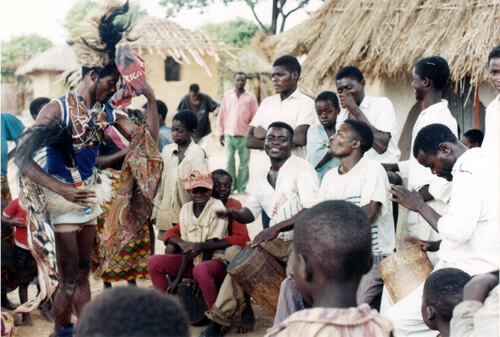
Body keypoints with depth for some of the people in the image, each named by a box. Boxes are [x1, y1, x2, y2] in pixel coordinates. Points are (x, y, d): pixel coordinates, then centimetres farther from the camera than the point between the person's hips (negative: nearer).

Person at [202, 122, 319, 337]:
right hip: (276, 242, 7)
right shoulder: (263, 179, 16)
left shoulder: (301, 168, -8)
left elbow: (312, 210, -19)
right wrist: (235, 214, -6)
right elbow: (250, 211, 20)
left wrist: (276, 228, -28)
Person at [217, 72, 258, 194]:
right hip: (229, 134, 1)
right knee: (229, 161, -4)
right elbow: (222, 115, 10)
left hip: (244, 135, -1)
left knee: (244, 162, 1)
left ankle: (242, 187, 10)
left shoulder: (250, 97, 6)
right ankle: (231, 185, 7)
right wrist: (221, 133, 7)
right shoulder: (227, 95, 9)